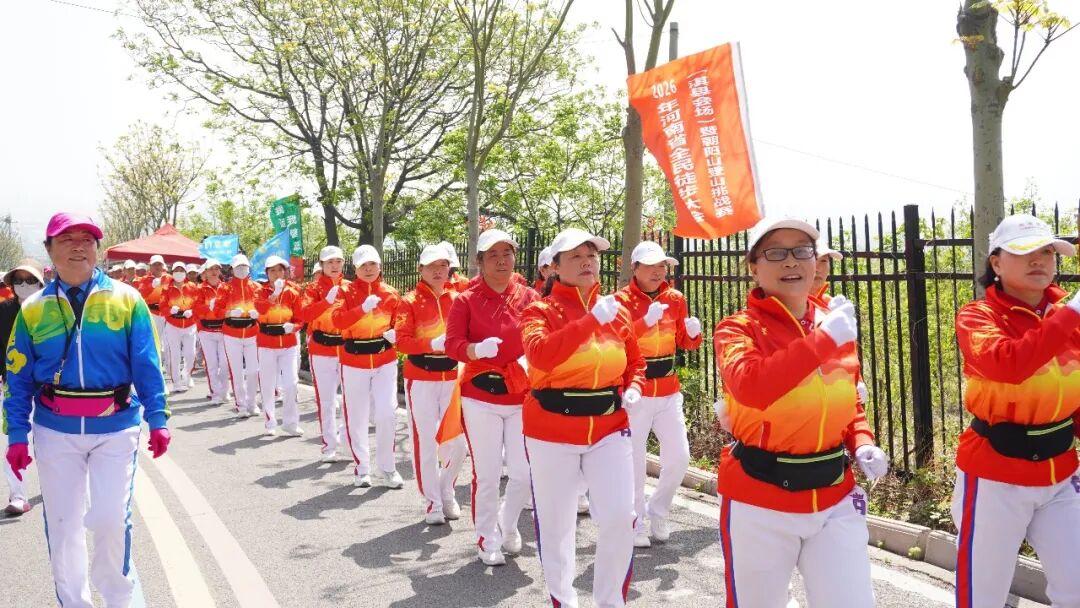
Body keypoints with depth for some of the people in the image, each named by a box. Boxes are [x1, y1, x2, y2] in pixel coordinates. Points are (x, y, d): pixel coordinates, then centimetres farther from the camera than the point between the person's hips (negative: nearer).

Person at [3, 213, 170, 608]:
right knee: (62, 524, 10)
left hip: (117, 427, -2)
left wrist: (157, 419, -9)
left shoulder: (126, 300, -3)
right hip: (55, 430, 2)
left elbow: (147, 366, -4)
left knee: (112, 520, 2)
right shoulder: (34, 308, 2)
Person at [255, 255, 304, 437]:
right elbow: (259, 309, -23)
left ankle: (291, 423, 7)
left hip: (288, 343, 0)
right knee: (268, 385, 4)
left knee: (291, 383, -4)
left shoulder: (293, 291, 1)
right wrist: (274, 294, -36)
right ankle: (271, 423, 15)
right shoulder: (262, 291, -1)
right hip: (267, 343, 0)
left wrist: (293, 326, -18)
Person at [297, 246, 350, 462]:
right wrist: (327, 300, -27)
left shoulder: (350, 287, 9)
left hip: (348, 347, 2)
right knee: (326, 399, 4)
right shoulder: (314, 287, 1)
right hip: (321, 349, -2)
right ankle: (329, 446, 12)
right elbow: (304, 314, -16)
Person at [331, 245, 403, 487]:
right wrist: (363, 308, -32)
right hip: (354, 362, -1)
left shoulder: (391, 294, 3)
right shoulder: (346, 292, -3)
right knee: (357, 417, 6)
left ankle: (387, 468, 10)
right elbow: (337, 320, -19)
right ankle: (361, 469, 20)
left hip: (385, 360, 1)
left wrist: (395, 334, -11)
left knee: (387, 413, -5)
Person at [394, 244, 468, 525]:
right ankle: (433, 503, 16)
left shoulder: (458, 299, 7)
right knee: (426, 443, 2)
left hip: (452, 376, 3)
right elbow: (401, 342, -12)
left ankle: (446, 492, 28)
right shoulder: (410, 301, -4)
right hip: (421, 379, -3)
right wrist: (433, 345, -24)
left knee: (458, 442, 4)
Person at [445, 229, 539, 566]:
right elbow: (452, 344, -12)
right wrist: (477, 349, -32)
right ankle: (488, 539, 25)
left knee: (525, 472, 4)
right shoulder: (465, 300, -3)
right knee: (487, 473, 4)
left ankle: (508, 525, 33)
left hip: (522, 396, 2)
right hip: (481, 396, -2)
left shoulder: (529, 297, 2)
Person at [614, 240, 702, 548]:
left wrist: (693, 333, -9)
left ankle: (657, 513, 28)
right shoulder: (621, 300, -9)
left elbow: (684, 343, 13)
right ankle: (636, 524, 20)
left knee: (679, 458, 6)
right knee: (634, 463, 2)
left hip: (669, 391, 5)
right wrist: (646, 321, -35)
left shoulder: (676, 299, 5)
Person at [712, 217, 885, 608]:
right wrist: (824, 339, -28)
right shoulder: (737, 329, -9)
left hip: (835, 496, 4)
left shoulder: (837, 325, 5)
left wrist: (862, 444, -1)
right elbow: (750, 387, -32)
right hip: (760, 501, -3)